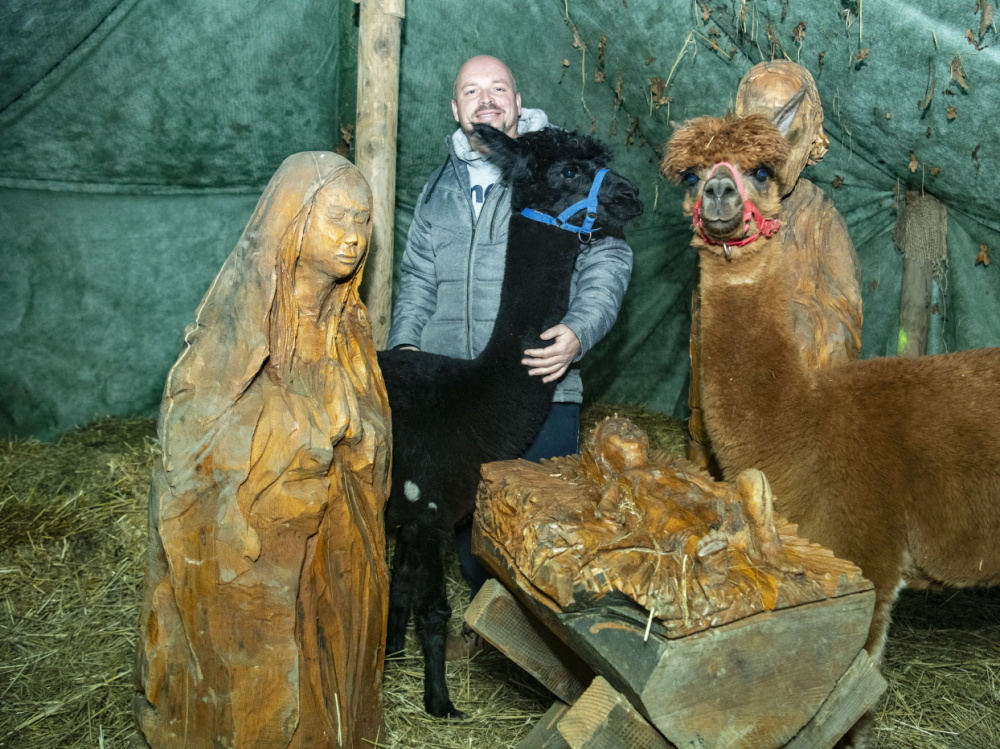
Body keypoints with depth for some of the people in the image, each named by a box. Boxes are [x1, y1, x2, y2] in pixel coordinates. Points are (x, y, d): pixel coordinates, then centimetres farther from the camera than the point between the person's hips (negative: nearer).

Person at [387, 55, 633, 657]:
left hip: (540, 386, -5)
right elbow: (418, 277, 22)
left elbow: (608, 256, -4)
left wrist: (580, 331, -19)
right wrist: (405, 341, 7)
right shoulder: (439, 189, 17)